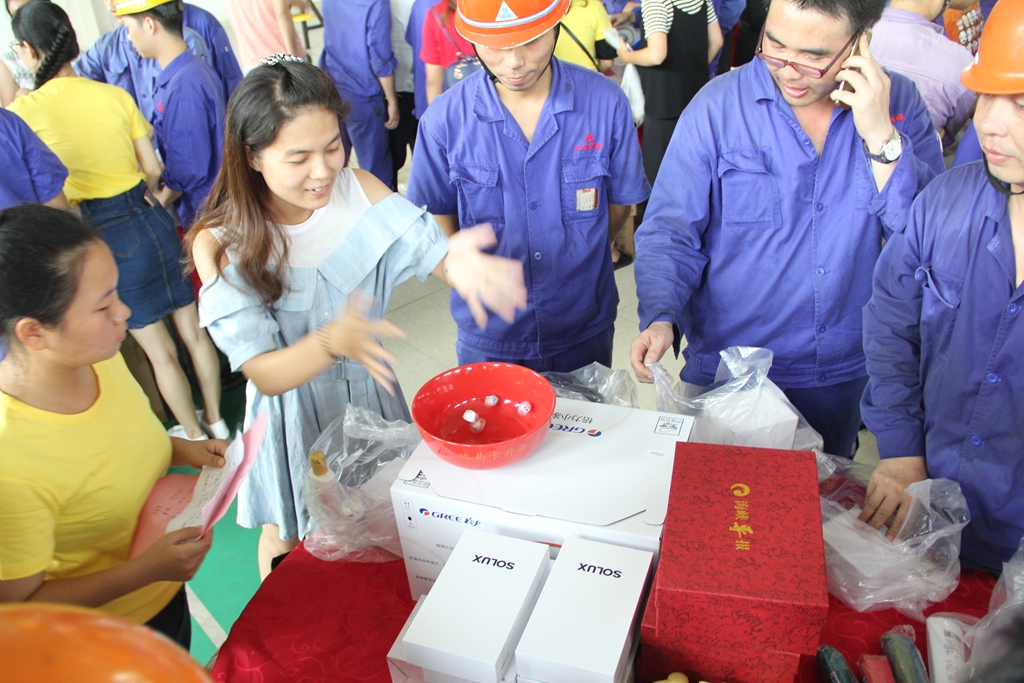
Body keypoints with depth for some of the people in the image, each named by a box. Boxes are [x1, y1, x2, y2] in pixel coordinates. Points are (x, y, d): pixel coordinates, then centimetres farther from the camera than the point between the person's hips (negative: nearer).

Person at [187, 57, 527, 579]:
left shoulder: (359, 189, -15)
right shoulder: (220, 244, -23)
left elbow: (431, 251, -24)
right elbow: (266, 375, -26)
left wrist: (456, 261, -49)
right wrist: (333, 341, -47)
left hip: (369, 391, 3)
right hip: (295, 412, -2)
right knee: (287, 540, 22)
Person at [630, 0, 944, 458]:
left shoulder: (899, 103, -5)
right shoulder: (720, 105, -14)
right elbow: (670, 232, -12)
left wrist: (880, 136, -23)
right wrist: (660, 319, -28)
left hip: (844, 373, 3)